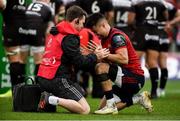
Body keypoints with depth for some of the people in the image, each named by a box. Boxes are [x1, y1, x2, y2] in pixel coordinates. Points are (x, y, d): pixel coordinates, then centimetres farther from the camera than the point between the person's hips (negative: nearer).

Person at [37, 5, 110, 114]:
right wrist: (95, 56, 4)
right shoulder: (69, 38, -12)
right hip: (58, 79, -9)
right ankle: (52, 100, -19)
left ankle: (49, 97, 4)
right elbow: (80, 63, -12)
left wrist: (93, 55, 18)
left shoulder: (55, 33, 17)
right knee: (85, 109, -10)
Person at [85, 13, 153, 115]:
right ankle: (140, 99, 17)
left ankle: (111, 106, -23)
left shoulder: (117, 36, -16)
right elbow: (107, 61, 9)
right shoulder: (105, 39, 14)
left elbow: (124, 59, -29)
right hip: (125, 79, 10)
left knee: (101, 68, -26)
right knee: (103, 107, 7)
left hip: (134, 77, -10)